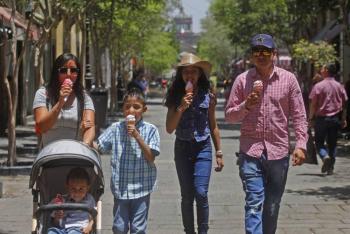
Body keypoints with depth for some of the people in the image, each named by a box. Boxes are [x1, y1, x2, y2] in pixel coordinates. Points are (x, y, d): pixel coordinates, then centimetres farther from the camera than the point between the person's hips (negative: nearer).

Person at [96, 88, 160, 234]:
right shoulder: (116, 129, 1)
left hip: (141, 187, -2)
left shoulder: (150, 130, -4)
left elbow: (151, 158, -10)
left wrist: (137, 136, -18)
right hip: (120, 187, 2)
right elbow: (98, 147, 3)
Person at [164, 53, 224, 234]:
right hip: (182, 148, 1)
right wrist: (181, 108, -19)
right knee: (187, 197, 5)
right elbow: (169, 128, -5)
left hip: (203, 148, -1)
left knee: (201, 193, -11)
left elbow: (213, 127, 10)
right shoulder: (175, 97, 0)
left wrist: (219, 153, 10)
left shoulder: (207, 97, 0)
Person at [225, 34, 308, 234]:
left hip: (278, 152, 1)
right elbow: (229, 115, 6)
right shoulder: (242, 80, 3)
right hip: (251, 152, -1)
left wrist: (301, 145, -7)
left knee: (272, 207, 11)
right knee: (254, 204, -10)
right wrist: (246, 105, -13)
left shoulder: (288, 79, 2)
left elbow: (299, 116, 3)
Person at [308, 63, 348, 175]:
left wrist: (311, 117, 0)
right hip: (335, 118, 4)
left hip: (321, 118, -4)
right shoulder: (340, 86, 5)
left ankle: (325, 156, -20)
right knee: (332, 143, 10)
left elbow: (313, 104, -9)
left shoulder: (318, 86, -9)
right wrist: (343, 119, 13)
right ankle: (331, 167, 9)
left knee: (319, 142, 7)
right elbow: (344, 104, 7)